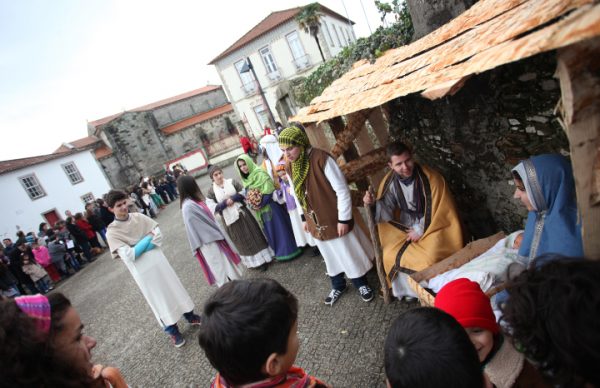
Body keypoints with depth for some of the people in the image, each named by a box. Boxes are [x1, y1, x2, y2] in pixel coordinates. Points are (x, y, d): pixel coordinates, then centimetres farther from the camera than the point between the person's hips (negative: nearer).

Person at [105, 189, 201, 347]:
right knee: (159, 300, 8)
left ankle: (190, 316, 36)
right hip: (142, 270, -3)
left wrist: (140, 247, -16)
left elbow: (159, 236, -4)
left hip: (158, 260, 4)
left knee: (174, 288, 16)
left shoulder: (138, 217, -3)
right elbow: (129, 255, -20)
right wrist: (148, 238, -13)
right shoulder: (112, 233, -13)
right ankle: (173, 331, 27)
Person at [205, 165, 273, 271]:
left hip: (242, 213, 0)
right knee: (241, 242, 10)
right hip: (229, 218, 0)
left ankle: (262, 259, 21)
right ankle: (253, 262, 24)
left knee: (252, 236, 7)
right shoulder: (211, 191, -3)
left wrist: (234, 198, -15)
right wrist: (225, 203, -16)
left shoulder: (232, 182, -2)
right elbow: (211, 207, -6)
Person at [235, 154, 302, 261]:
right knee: (270, 231, 13)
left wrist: (260, 202, -18)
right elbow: (247, 196, 16)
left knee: (279, 227, 0)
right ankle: (280, 252, 25)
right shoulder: (245, 180, 10)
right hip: (261, 211, 7)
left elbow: (269, 190, -18)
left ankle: (289, 251, 11)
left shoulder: (260, 173, -11)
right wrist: (251, 202, -3)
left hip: (270, 207, -7)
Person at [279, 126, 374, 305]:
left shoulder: (321, 158, -24)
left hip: (334, 218, -6)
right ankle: (338, 285, 42)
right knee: (330, 256, 21)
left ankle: (361, 284, 35)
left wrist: (343, 218, -18)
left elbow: (342, 189, -20)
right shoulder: (290, 166, -1)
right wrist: (304, 217, 15)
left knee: (349, 252, 12)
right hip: (315, 222, 6)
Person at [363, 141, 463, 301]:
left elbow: (440, 211, -15)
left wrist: (420, 230, -14)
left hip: (432, 227, -4)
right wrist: (373, 204, -28)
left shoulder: (431, 178, -20)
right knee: (391, 255, -8)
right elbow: (387, 213, -8)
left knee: (430, 257, -26)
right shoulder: (389, 182, -10)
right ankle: (410, 289, 15)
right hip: (405, 228, 4)